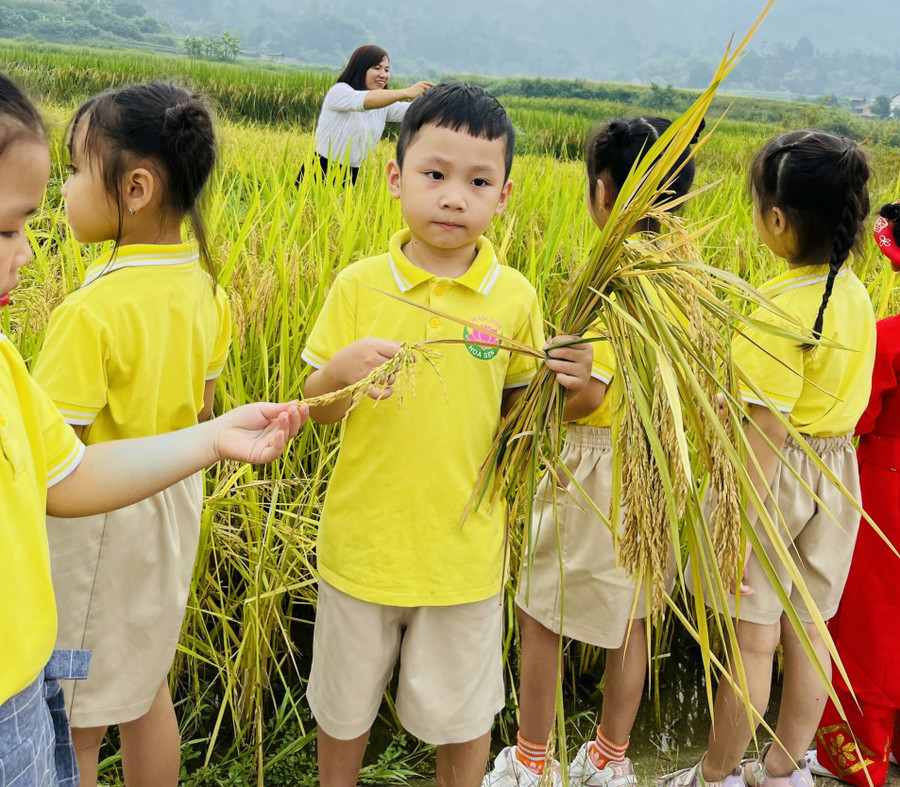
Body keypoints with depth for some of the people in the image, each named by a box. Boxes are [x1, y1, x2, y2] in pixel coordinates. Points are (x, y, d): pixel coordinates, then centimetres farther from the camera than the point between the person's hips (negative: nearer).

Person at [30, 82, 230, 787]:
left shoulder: (91, 313, -26)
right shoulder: (205, 288, -3)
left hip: (96, 523, -7)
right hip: (174, 499, 8)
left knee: (72, 723, 10)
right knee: (146, 686, 24)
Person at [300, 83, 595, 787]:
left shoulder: (515, 298, -6)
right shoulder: (359, 286, -7)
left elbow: (517, 409, 3)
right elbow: (316, 408, -2)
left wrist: (573, 389, -16)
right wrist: (341, 371, -23)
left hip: (464, 549, 0)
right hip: (364, 541, 1)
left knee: (463, 716, 18)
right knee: (343, 707, 20)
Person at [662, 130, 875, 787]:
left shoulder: (780, 310, -24)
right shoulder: (856, 296, 1)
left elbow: (768, 432, -24)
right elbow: (827, 393, 8)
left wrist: (737, 528, -20)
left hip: (775, 479, -8)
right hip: (838, 473, 8)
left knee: (751, 636, 6)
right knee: (807, 629, 17)